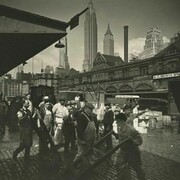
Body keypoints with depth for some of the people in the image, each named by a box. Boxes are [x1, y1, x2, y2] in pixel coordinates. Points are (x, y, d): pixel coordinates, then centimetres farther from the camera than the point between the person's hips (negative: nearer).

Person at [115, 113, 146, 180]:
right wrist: (115, 134, -4)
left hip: (132, 152, -6)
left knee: (137, 167, 15)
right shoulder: (119, 128, -6)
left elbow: (140, 140, -22)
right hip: (123, 150, 6)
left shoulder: (131, 130, -29)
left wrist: (132, 141, -38)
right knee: (119, 165, 6)